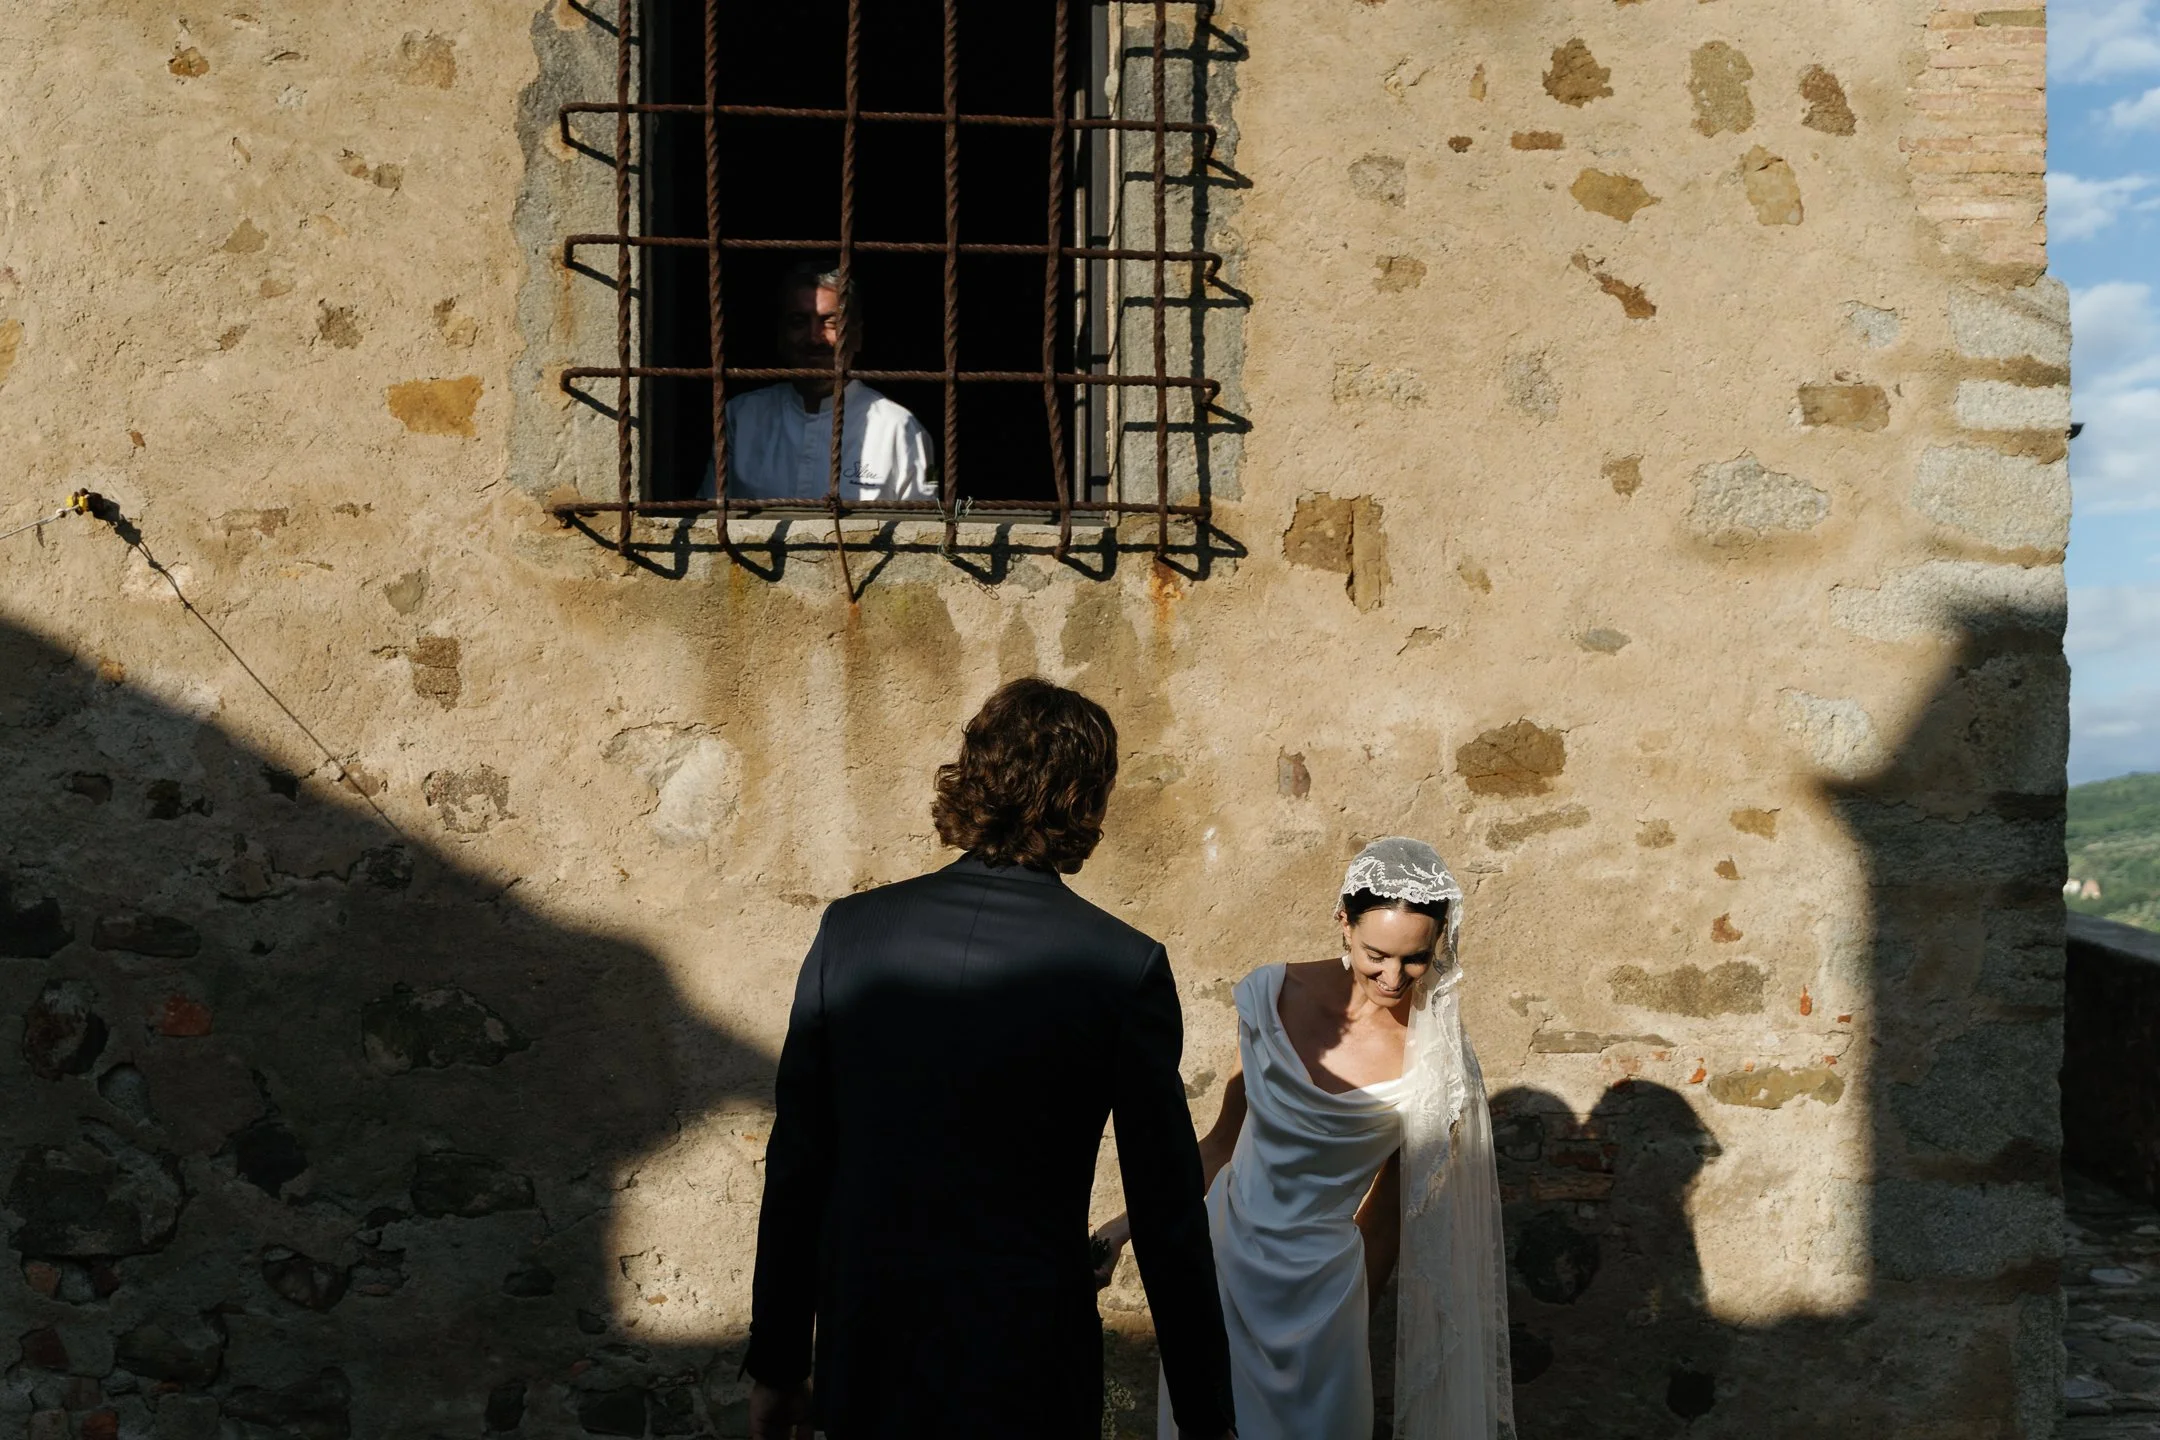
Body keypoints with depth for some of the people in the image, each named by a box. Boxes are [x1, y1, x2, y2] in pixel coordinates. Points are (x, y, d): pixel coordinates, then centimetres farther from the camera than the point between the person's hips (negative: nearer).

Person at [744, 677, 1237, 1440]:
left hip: (862, 1375, 3)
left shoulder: (851, 929, -5)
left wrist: (776, 1362, 10)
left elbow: (795, 1164, 0)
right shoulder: (1125, 967, -13)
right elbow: (1167, 1215, -10)